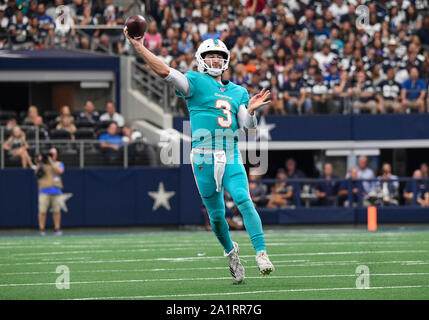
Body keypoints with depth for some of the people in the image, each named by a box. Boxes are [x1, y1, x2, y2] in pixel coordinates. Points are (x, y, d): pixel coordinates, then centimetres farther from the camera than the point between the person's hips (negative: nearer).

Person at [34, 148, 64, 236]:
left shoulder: (59, 164, 15)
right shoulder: (42, 164, 12)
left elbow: (60, 171, -6)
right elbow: (36, 172, -2)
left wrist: (51, 162, -8)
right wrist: (39, 163, -13)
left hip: (56, 191, 2)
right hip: (44, 191, -2)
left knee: (56, 211, 1)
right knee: (42, 211, -7)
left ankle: (57, 229, 7)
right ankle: (41, 229, -3)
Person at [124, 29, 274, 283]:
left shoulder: (238, 92, 16)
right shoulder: (196, 82, 3)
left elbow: (248, 126, 12)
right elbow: (165, 72, -10)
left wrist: (251, 110, -9)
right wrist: (139, 46, -16)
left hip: (231, 157, 2)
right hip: (204, 157, -2)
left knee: (244, 201, -18)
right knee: (217, 214, 3)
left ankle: (261, 253, -18)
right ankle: (230, 251, 28)